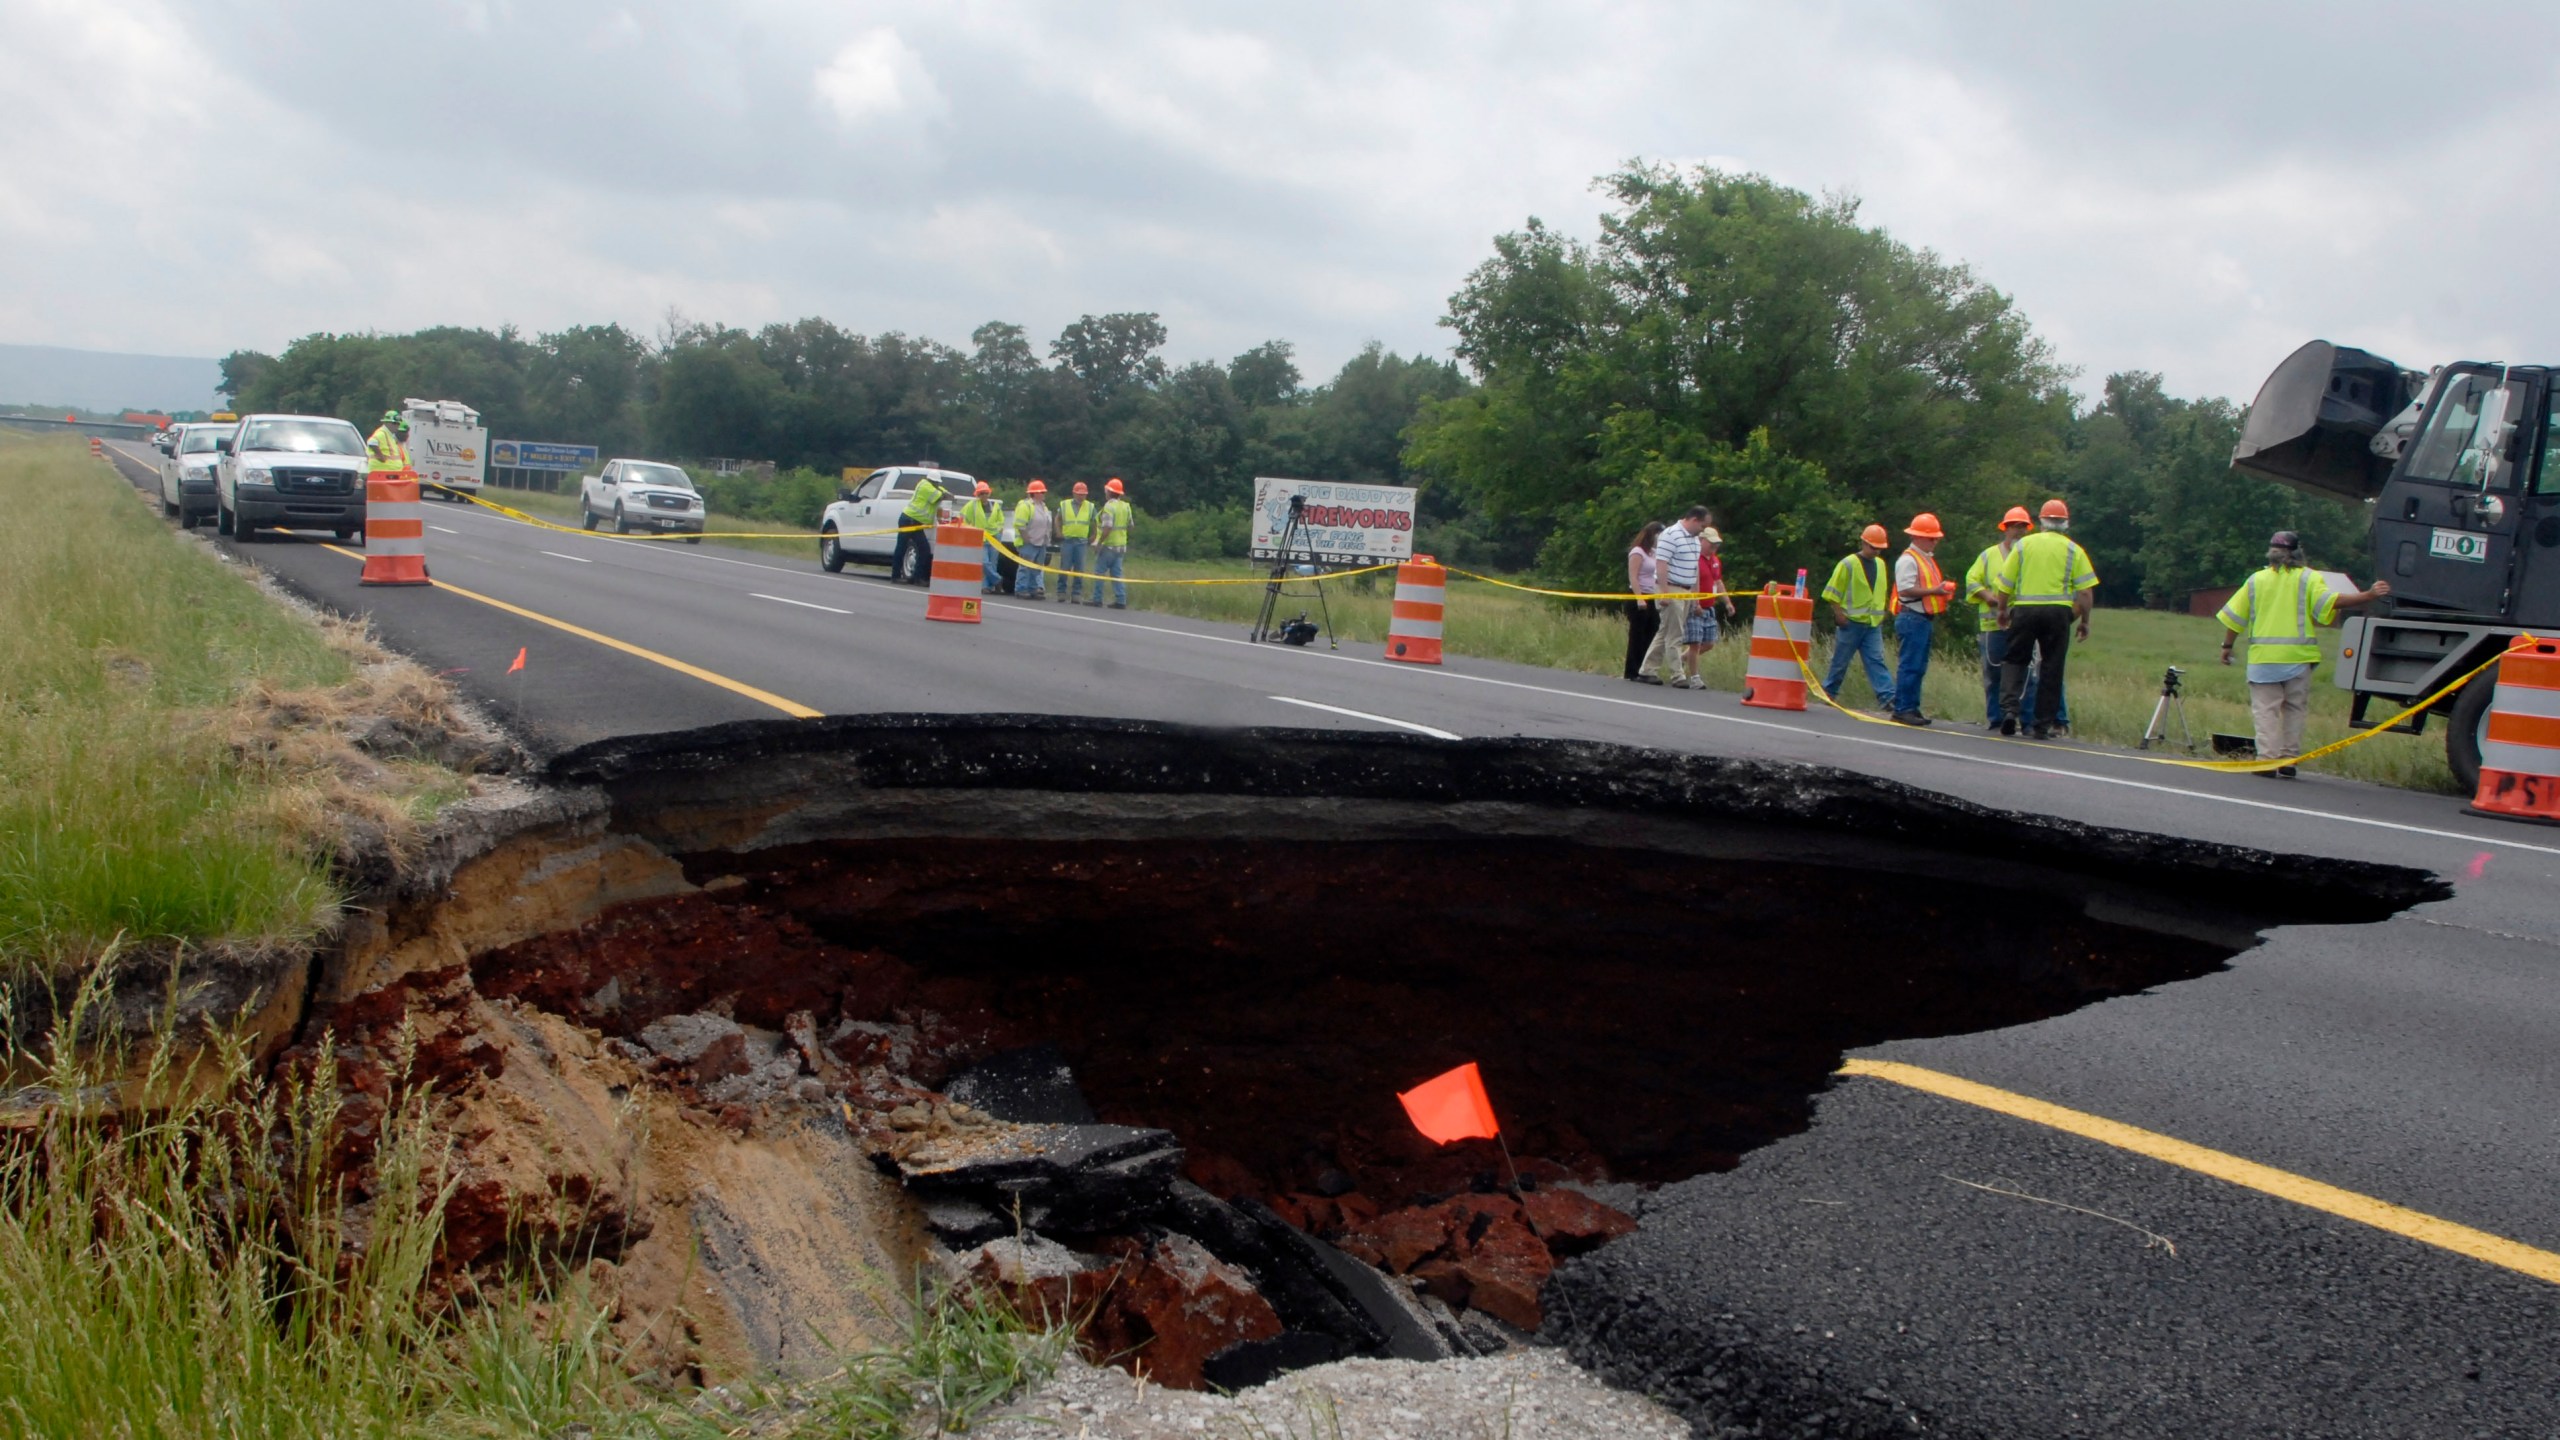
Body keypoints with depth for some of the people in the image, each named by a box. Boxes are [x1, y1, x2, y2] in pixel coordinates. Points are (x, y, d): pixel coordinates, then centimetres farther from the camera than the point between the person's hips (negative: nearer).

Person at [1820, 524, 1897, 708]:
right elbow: (1832, 592, -7)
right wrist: (1839, 614, -13)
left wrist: (1884, 612, 16)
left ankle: (1888, 697, -16)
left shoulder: (1881, 565, 13)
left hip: (1873, 624, 4)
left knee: (1876, 661, -6)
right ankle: (1828, 691, 20)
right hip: (1852, 622, -4)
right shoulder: (1848, 564, -6)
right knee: (1840, 661, 5)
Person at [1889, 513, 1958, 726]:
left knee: (1919, 667, 11)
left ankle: (1912, 708, 15)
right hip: (1912, 618, -10)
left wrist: (1944, 590, 9)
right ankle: (1902, 709, -9)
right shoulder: (1908, 560, -9)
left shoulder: (1928, 559, 22)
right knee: (1909, 666, -10)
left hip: (1926, 619, 10)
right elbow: (1905, 589, -19)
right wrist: (1935, 590, -20)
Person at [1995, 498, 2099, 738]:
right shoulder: (2073, 550, 5)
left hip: (2024, 609, 0)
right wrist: (2084, 621, 9)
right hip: (2058, 611, 0)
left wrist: (2002, 609, 19)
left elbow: (2005, 583, 5)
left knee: (2014, 660, 11)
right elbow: (2086, 591, -1)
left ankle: (2009, 708, -11)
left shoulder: (2023, 544, 6)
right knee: (2051, 668, 6)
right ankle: (2044, 725, 7)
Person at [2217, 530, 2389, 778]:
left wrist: (2227, 646, 19)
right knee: (2294, 710, 11)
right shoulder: (2310, 579, 1)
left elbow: (2234, 617, 9)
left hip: (2263, 657, 1)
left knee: (2265, 710, 2)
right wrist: (2369, 595, -16)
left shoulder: (2256, 580, 8)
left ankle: (2268, 757, -8)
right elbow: (2331, 601, -15)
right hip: (2298, 656, 0)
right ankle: (2288, 759, 9)